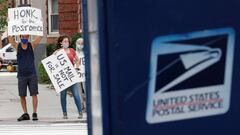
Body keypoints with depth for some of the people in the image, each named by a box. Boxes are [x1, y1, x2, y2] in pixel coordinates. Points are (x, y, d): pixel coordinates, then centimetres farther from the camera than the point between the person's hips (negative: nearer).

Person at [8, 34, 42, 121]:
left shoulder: (32, 45, 3)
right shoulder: (17, 46, 4)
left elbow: (40, 36, -4)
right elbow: (9, 37, -6)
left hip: (32, 74, -1)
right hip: (21, 74, 1)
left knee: (34, 94, -4)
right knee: (22, 95, 3)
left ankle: (34, 113, 0)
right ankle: (25, 114, 11)